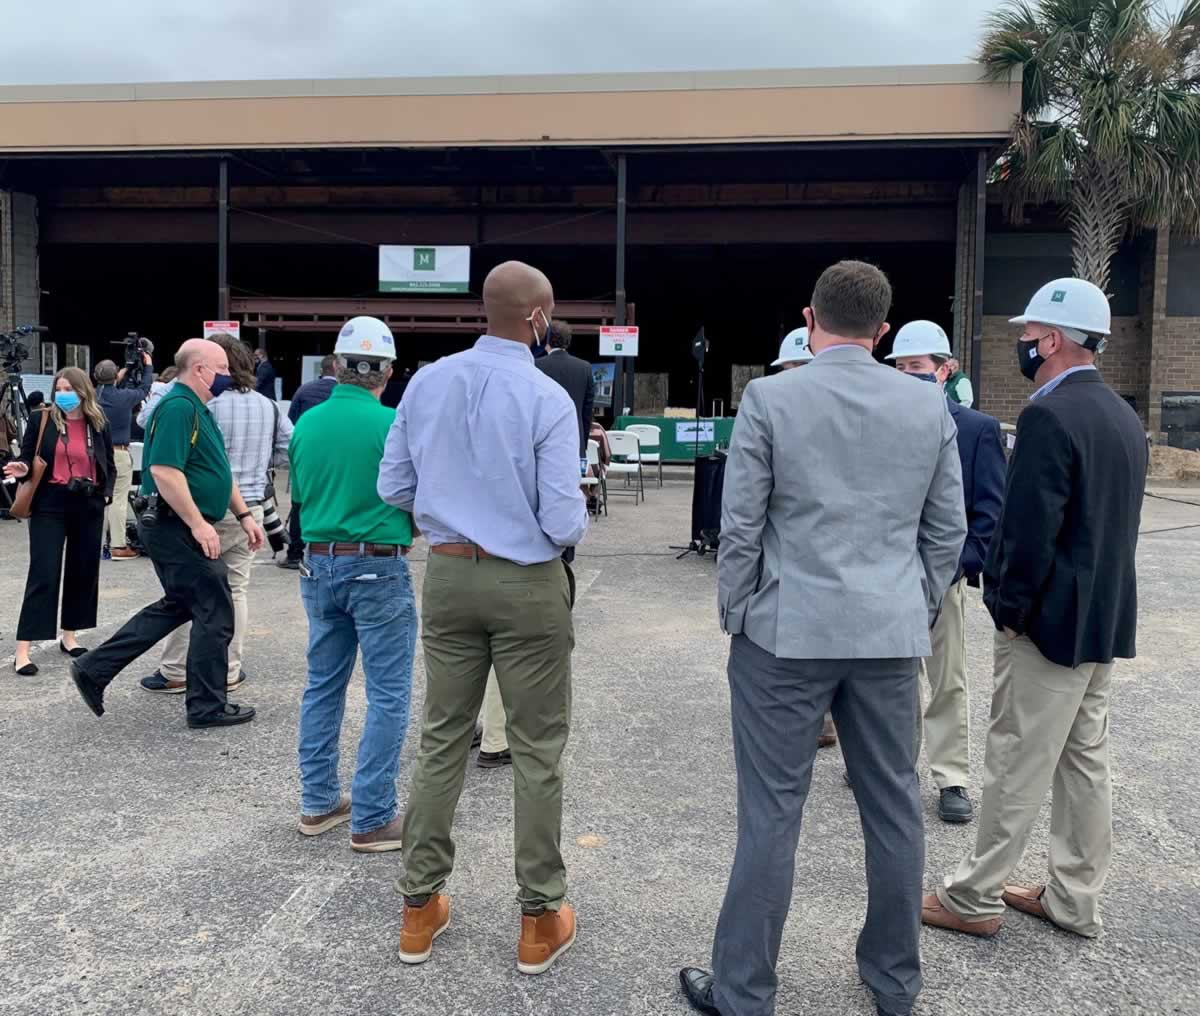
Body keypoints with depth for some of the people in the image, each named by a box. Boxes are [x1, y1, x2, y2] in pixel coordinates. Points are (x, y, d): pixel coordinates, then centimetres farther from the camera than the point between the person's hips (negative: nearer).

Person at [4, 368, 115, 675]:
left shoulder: (99, 424, 5)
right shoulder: (41, 420, -2)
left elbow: (109, 466, 14)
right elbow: (27, 458, 3)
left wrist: (104, 494, 0)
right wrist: (22, 469, -19)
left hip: (89, 506, 3)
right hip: (50, 504, -3)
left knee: (83, 571, 9)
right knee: (43, 575, -8)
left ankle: (69, 636, 25)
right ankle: (22, 650, -5)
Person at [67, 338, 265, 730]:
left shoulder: (197, 409, 16)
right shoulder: (179, 407, -17)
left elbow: (218, 471, 22)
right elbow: (164, 470, -26)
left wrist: (244, 515, 18)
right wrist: (199, 524, -25)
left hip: (181, 527, 11)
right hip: (178, 527, -11)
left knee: (179, 606, 20)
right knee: (215, 613, -2)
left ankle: (95, 668, 24)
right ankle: (207, 706, 10)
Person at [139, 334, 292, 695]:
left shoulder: (208, 405, -14)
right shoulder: (268, 407, 6)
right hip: (250, 510, 6)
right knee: (236, 590, 12)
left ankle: (175, 672, 12)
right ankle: (229, 672, 18)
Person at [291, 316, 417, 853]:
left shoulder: (306, 423, 3)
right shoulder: (394, 425, -14)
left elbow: (299, 494, 13)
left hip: (319, 566, 6)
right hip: (379, 568, -6)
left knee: (323, 684, 17)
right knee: (388, 694, 2)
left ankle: (318, 802, 26)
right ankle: (371, 819, 5)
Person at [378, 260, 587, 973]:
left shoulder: (427, 382, 0)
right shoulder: (547, 398, -15)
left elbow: (393, 486, 4)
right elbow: (564, 521, -16)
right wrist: (579, 520, 6)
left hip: (448, 573, 5)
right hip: (527, 583, -5)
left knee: (443, 738, 15)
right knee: (538, 751, 7)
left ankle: (421, 908, 26)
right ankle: (541, 920, 20)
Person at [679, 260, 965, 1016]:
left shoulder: (769, 398, -8)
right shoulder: (930, 405, 2)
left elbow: (740, 527, -7)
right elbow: (947, 531, 6)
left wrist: (736, 617, 5)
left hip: (788, 632, -3)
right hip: (891, 634, 4)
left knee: (772, 812, 4)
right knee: (895, 806, 15)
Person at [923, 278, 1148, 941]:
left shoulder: (1050, 416, -19)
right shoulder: (1124, 416, 10)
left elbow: (1030, 528, -22)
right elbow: (1113, 523, 15)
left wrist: (1010, 607, -11)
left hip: (1052, 620, -9)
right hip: (1107, 617, 9)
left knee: (1017, 764, 1)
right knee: (1085, 761, 15)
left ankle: (974, 898, 13)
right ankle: (1074, 900, 26)